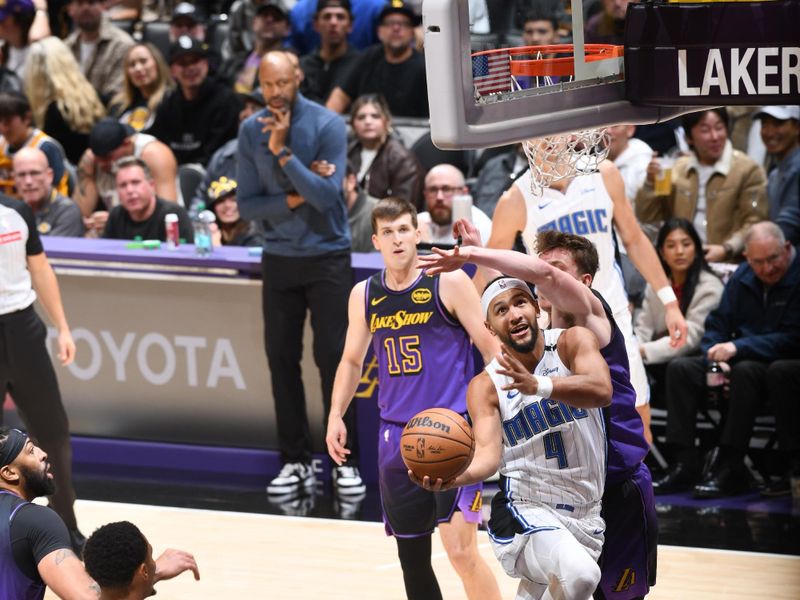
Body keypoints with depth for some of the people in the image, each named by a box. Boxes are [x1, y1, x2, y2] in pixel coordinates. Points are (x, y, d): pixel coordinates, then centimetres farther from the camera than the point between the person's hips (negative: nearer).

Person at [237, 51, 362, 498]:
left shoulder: (327, 125, -10)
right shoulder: (251, 131, -1)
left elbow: (327, 194, -19)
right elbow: (247, 204, 0)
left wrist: (282, 151, -22)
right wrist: (291, 201, -15)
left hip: (327, 256, -3)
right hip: (279, 258, 3)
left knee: (333, 358, -5)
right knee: (282, 360, 3)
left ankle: (347, 461, 3)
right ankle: (296, 461, 12)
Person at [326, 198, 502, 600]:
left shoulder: (449, 283, -5)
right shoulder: (364, 295, 9)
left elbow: (491, 348, -5)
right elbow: (352, 361, 22)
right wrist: (336, 416, 10)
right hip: (397, 435, 5)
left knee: (460, 549, -16)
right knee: (411, 556, 8)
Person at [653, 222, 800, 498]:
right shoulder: (741, 278, 8)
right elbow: (716, 325, 10)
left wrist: (737, 348, -24)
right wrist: (716, 359, -12)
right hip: (743, 358, 7)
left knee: (746, 370, -37)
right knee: (680, 368, -10)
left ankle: (730, 467, -33)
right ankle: (685, 463, -16)